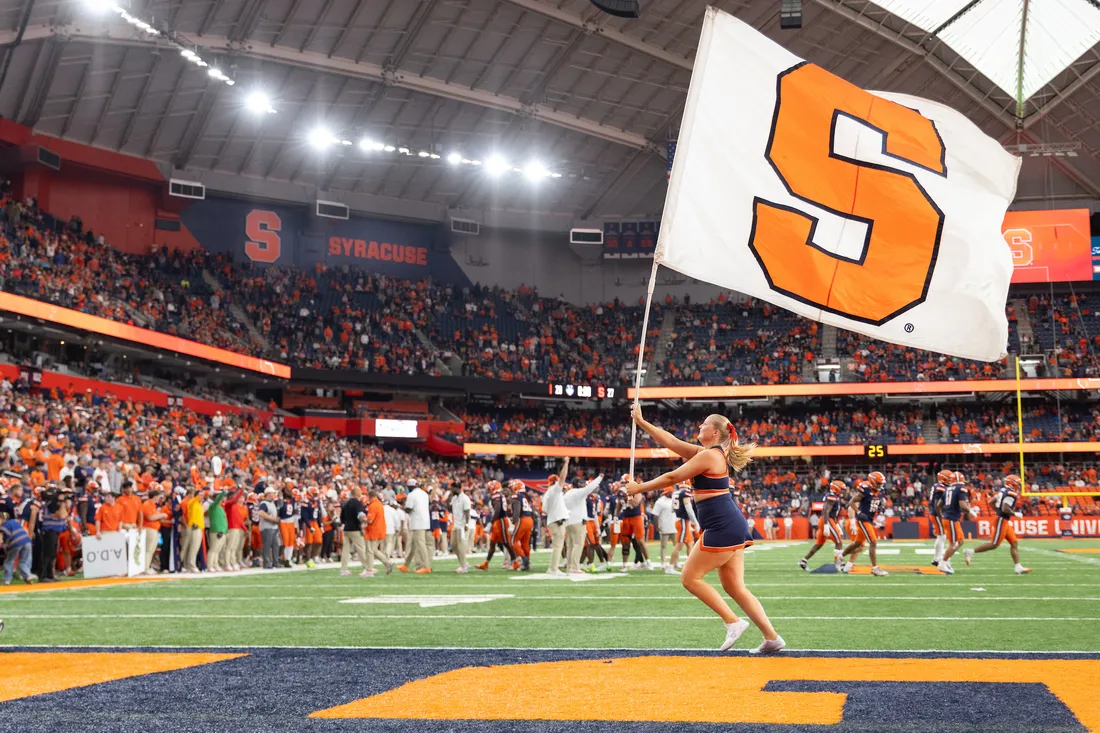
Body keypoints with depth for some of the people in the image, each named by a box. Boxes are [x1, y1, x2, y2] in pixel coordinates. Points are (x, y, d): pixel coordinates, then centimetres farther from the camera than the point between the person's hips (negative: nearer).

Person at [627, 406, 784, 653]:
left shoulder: (709, 455, -11)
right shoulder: (711, 453, 17)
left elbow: (672, 478, -8)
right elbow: (671, 442, 20)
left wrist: (639, 487, 2)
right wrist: (641, 422, 21)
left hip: (722, 527, -10)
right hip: (732, 525, 10)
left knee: (690, 577, -1)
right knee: (734, 587, 9)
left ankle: (733, 622, -2)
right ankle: (772, 638, 5)